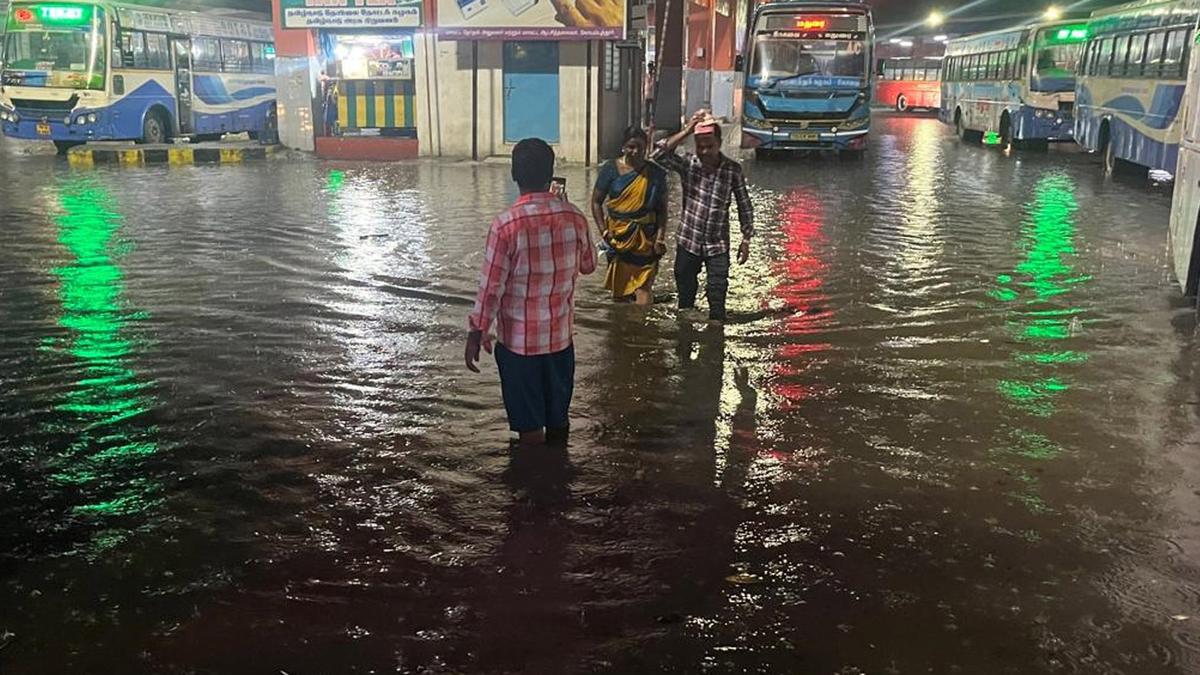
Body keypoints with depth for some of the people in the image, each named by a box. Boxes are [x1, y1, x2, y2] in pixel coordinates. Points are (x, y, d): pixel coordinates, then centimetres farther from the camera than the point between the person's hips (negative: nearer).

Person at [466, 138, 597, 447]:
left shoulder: (506, 224, -20)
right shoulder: (574, 217, -8)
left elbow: (491, 286, -16)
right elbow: (589, 265, 10)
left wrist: (476, 333, -6)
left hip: (518, 338, -4)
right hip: (561, 335, 4)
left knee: (529, 423, 12)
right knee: (558, 414, 21)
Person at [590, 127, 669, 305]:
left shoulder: (656, 173, 4)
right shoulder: (611, 169, 0)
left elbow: (662, 208, 6)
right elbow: (596, 202, 4)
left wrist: (661, 237, -7)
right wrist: (604, 231, -7)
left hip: (646, 238, 0)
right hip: (618, 236, 1)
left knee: (643, 287, -10)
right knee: (619, 286, 10)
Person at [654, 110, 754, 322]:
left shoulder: (733, 170, -5)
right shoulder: (688, 163, -5)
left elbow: (744, 206, 2)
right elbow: (660, 156, -23)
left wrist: (746, 240, 1)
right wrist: (686, 131, -25)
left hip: (718, 246, -1)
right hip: (688, 243, 1)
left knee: (717, 300, -3)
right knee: (685, 298, 12)